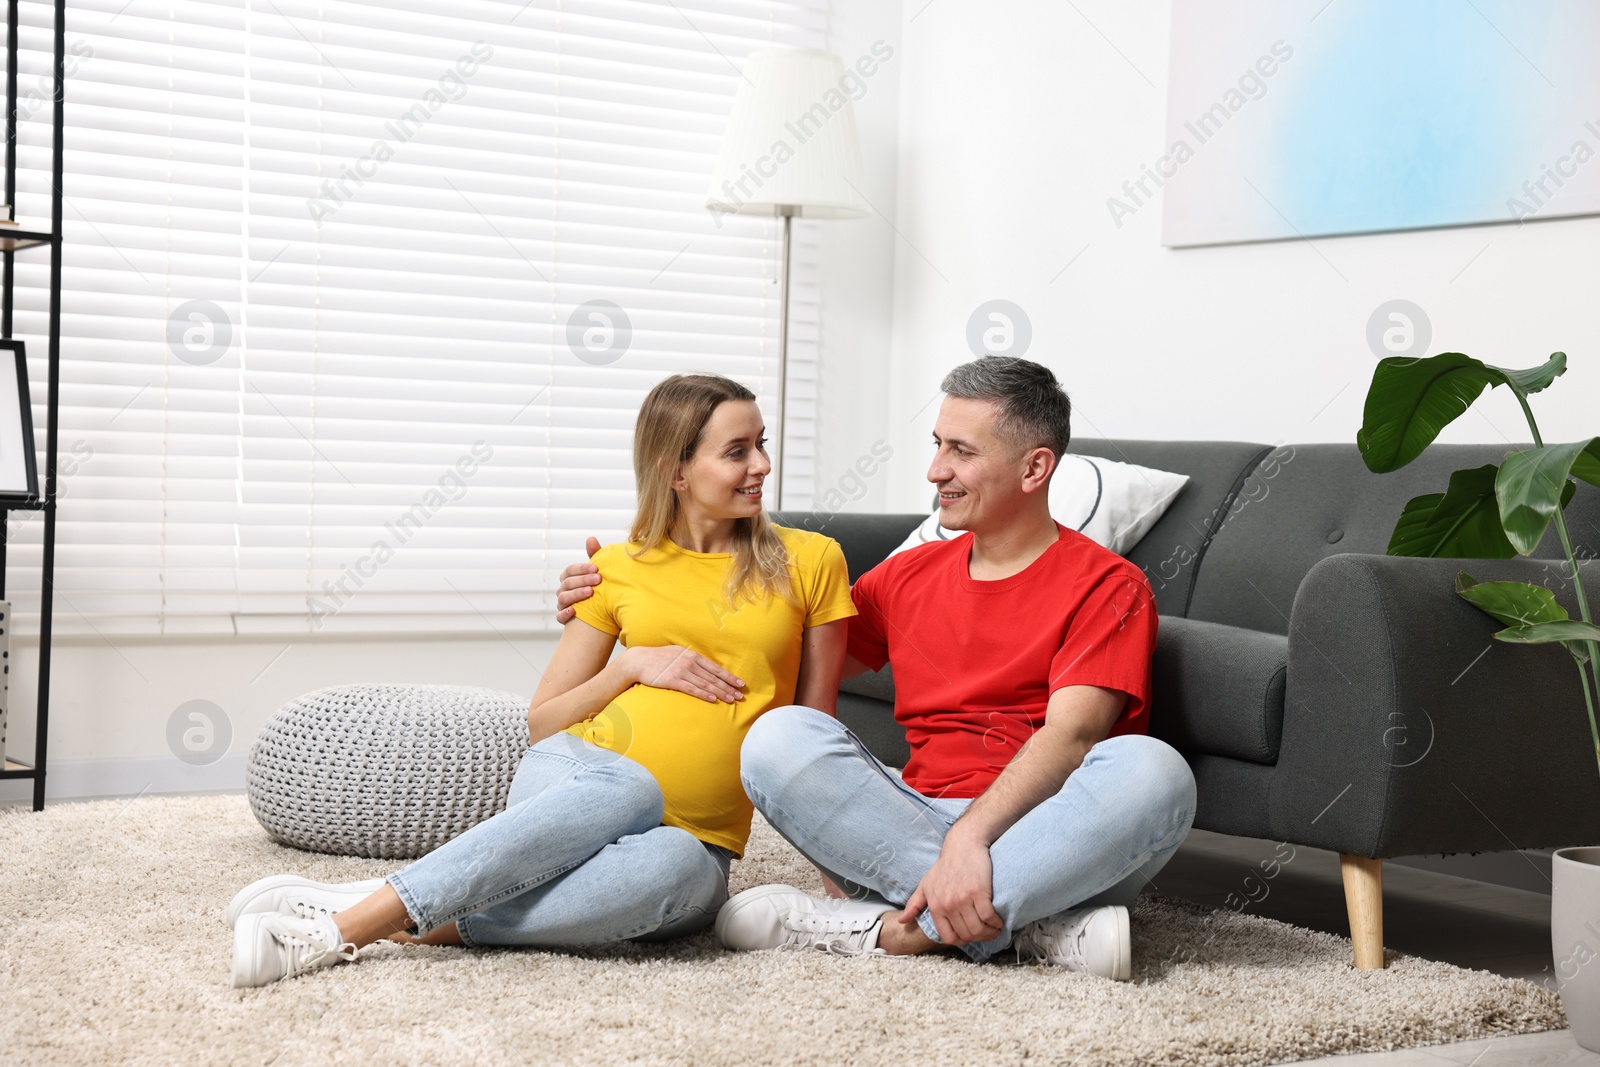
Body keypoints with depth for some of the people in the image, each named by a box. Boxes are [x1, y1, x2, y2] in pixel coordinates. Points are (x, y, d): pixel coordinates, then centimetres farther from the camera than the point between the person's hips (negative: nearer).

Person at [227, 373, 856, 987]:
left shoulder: (810, 561, 9)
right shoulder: (621, 568, 9)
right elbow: (541, 726, 12)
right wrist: (633, 666, -3)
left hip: (697, 844, 0)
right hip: (582, 772, 0)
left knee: (673, 865, -40)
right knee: (629, 788, -41)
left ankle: (420, 924, -38)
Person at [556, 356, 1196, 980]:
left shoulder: (1108, 587, 2)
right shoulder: (909, 576, 18)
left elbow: (1069, 734, -15)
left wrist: (970, 837, -31)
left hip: (1052, 844, -3)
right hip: (915, 827, 4)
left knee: (1150, 770, -35)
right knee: (781, 737, -21)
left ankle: (893, 929, -32)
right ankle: (1033, 927, -28)